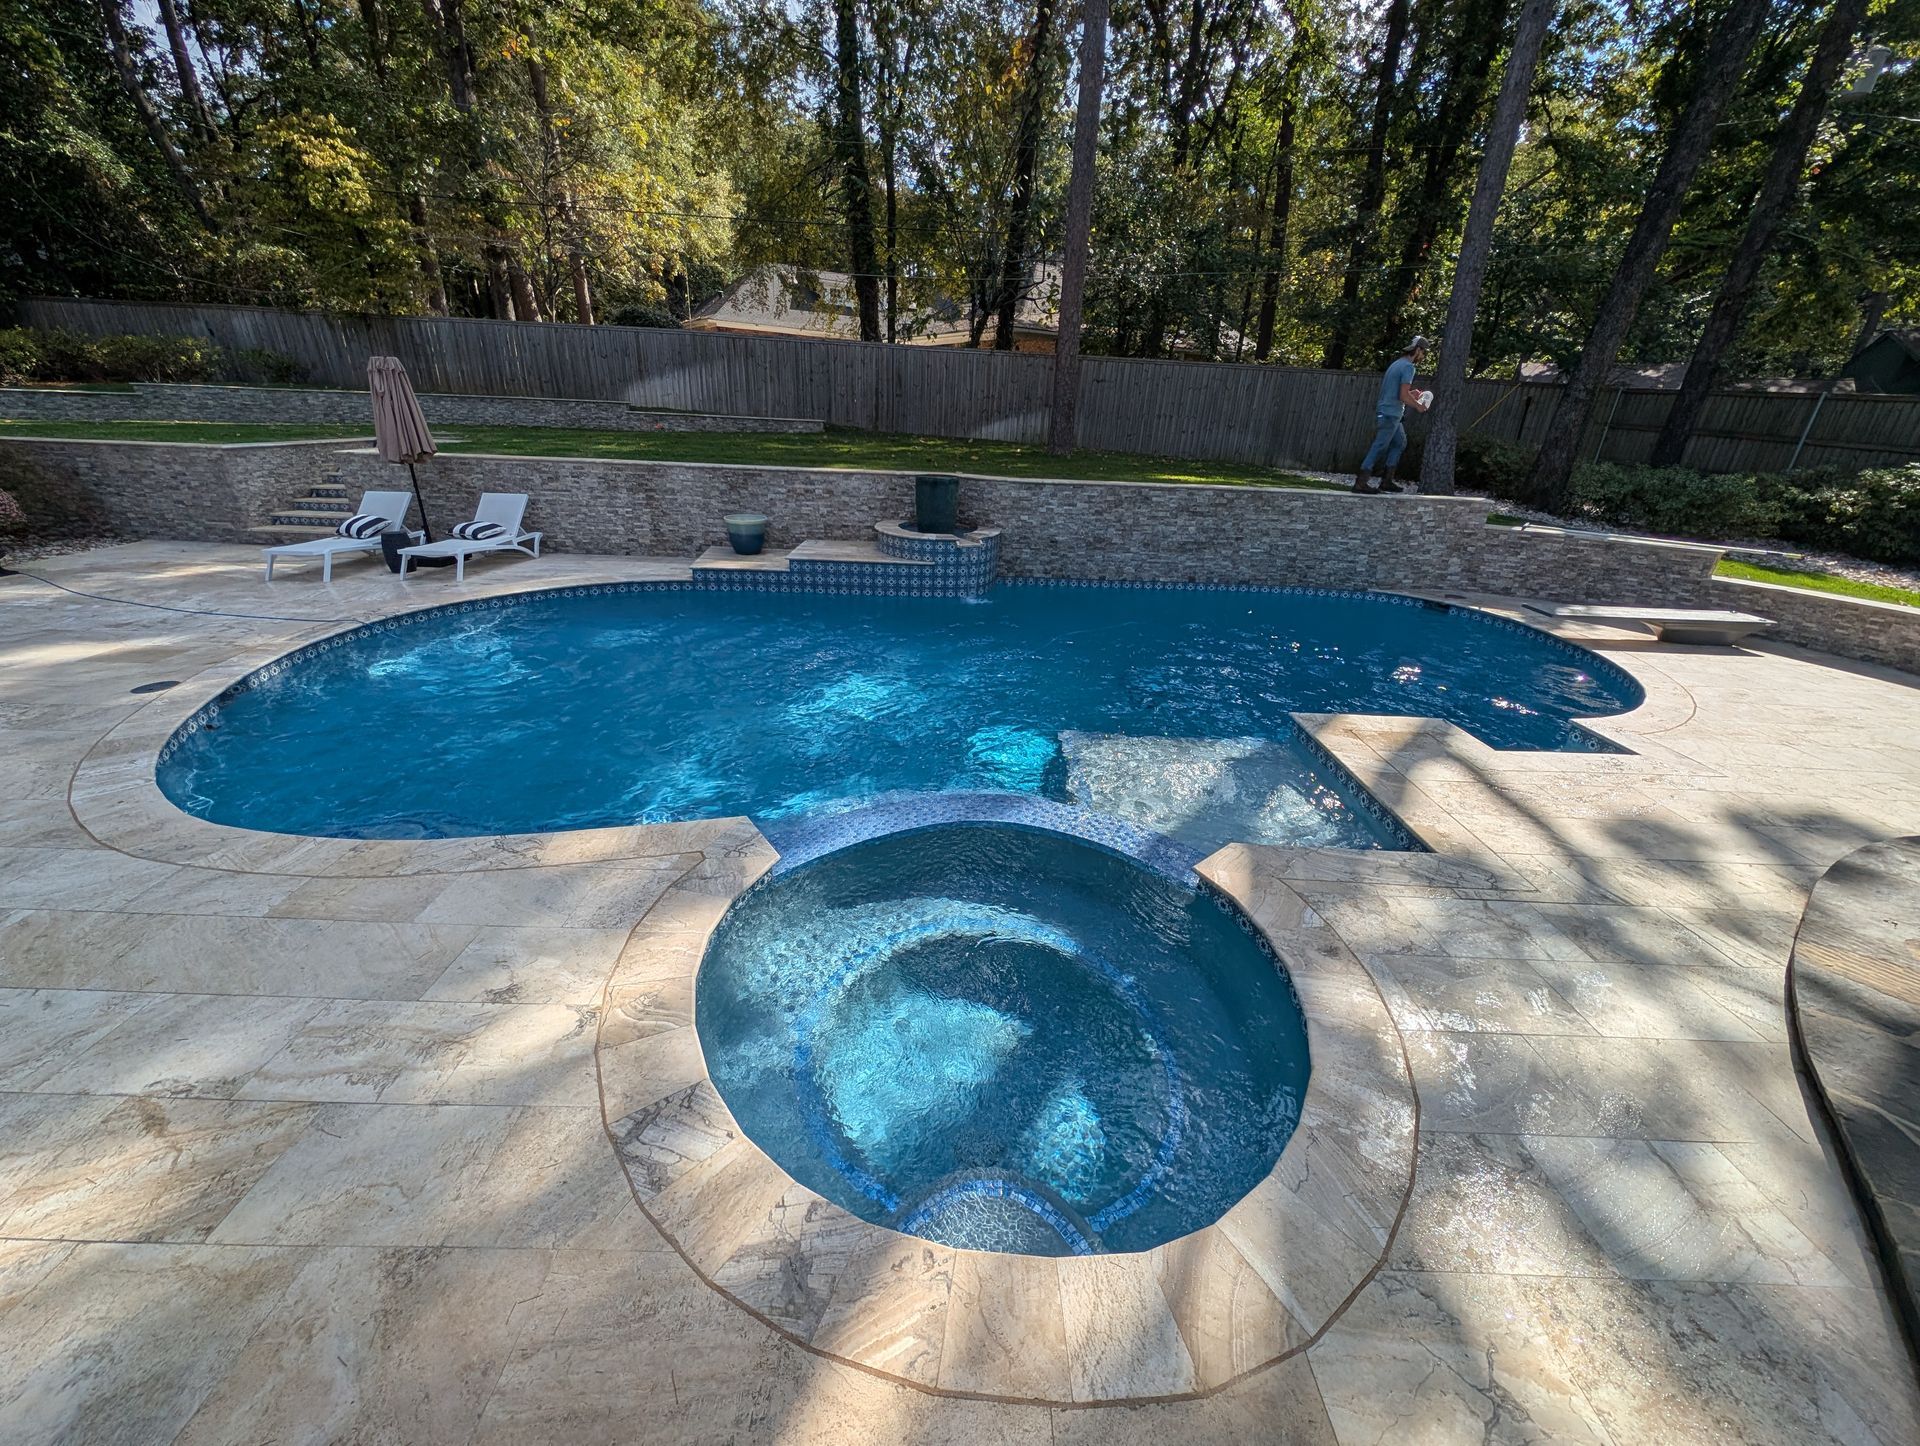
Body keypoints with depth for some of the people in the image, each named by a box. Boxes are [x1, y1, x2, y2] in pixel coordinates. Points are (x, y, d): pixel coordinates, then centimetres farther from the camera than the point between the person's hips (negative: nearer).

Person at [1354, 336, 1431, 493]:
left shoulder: (1398, 363, 17)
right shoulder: (1408, 366, -12)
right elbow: (1403, 396, -19)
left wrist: (1410, 394, 17)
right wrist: (1418, 406, -4)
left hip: (1387, 414, 10)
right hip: (1390, 415, -10)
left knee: (1400, 443, 16)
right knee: (1379, 448, -9)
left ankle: (1386, 480, 14)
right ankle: (1361, 483, -10)